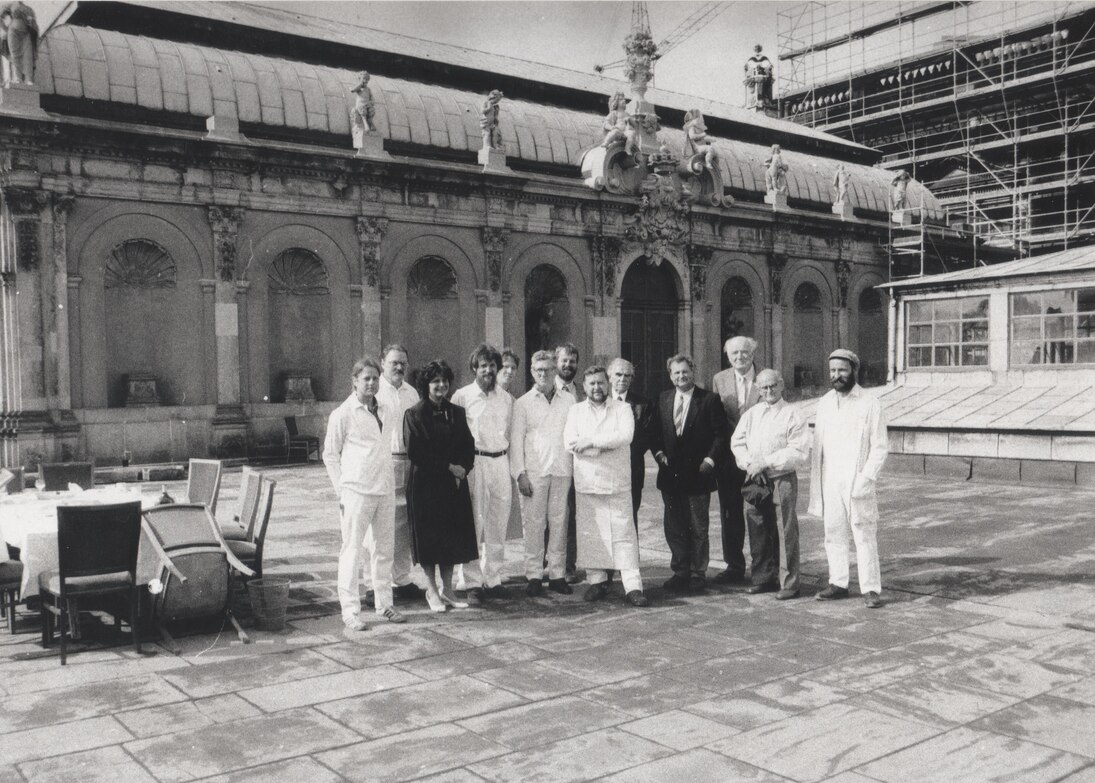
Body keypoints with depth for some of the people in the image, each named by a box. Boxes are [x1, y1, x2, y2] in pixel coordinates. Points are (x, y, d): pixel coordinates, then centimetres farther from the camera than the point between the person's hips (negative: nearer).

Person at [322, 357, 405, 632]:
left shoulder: (387, 413, 10)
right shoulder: (342, 415, -4)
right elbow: (330, 454, 0)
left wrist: (390, 480, 11)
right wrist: (341, 490, -3)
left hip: (385, 490, 5)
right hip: (356, 491, -5)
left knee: (383, 548, 11)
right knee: (352, 550, -1)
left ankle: (385, 603, 22)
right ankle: (350, 610, 5)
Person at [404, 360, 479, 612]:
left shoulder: (457, 413, 11)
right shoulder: (415, 414, -4)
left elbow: (468, 446, 9)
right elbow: (415, 452, -12)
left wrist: (462, 468, -9)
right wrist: (448, 466, -12)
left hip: (454, 484, 5)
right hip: (426, 484, -4)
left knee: (453, 537, 6)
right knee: (428, 537, 0)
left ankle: (447, 589, 17)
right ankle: (431, 590, 12)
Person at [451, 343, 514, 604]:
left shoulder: (506, 398, 14)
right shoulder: (462, 396, 0)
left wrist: (512, 466, 11)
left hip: (500, 462, 4)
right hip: (474, 462, -4)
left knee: (498, 524, 7)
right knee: (473, 525, -4)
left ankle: (493, 579, 17)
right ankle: (473, 583, 2)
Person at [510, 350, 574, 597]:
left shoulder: (568, 401, 12)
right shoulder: (523, 403, 6)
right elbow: (516, 440, 3)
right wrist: (520, 473, -5)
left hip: (562, 471, 2)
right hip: (534, 472, -2)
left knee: (559, 522, 3)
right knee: (534, 523, -2)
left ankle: (557, 574, 10)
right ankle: (534, 576, 4)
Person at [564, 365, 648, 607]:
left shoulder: (622, 409, 7)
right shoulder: (575, 411, 12)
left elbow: (625, 435, -11)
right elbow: (570, 442, -4)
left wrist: (591, 441, -13)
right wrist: (607, 445, -11)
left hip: (617, 483, -2)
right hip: (587, 483, 2)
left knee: (623, 533, -4)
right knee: (589, 533, 3)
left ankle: (632, 586, -5)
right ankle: (597, 580, 15)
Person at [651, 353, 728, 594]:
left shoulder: (709, 400, -4)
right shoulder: (662, 399, 9)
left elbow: (720, 434, -4)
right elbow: (655, 432, 12)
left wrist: (710, 459, -12)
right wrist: (659, 453, -3)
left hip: (697, 473, -4)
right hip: (670, 474, 4)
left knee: (698, 528, 5)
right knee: (673, 526, 10)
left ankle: (698, 574, 16)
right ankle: (680, 571, 22)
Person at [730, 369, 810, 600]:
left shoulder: (792, 416, -4)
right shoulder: (750, 414, 12)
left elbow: (799, 453, -11)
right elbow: (737, 442, 10)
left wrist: (765, 463, -15)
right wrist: (750, 465, -8)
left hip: (782, 480, -5)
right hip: (754, 481, 5)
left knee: (785, 532, -3)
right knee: (758, 531, 9)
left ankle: (788, 583, 4)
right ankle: (763, 578, 20)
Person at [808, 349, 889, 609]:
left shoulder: (870, 404, -4)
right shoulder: (825, 403, 10)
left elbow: (880, 447, -5)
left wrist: (865, 480, -14)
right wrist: (816, 483, 7)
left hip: (857, 483, -4)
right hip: (829, 483, 4)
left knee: (864, 537, -3)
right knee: (833, 535, 8)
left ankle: (871, 589, 4)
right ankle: (838, 583, 17)